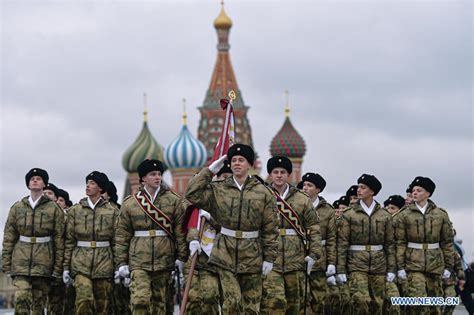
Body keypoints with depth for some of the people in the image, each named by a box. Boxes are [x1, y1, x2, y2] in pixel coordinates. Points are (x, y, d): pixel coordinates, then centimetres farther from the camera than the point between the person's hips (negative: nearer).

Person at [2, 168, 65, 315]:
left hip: (43, 262, 0)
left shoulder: (54, 209, 4)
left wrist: (58, 266, -2)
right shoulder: (17, 207, 9)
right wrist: (6, 264, 3)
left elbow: (59, 239, 3)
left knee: (39, 302, 3)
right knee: (21, 296, -17)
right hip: (21, 260, 1)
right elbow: (8, 238, 9)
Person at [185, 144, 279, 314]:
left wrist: (269, 258, -3)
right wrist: (209, 170, -5)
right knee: (232, 300, -11)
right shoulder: (219, 189, 4)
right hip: (225, 254, 0)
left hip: (251, 255, 0)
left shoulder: (263, 193, -1)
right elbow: (192, 194, -6)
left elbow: (271, 229, 0)